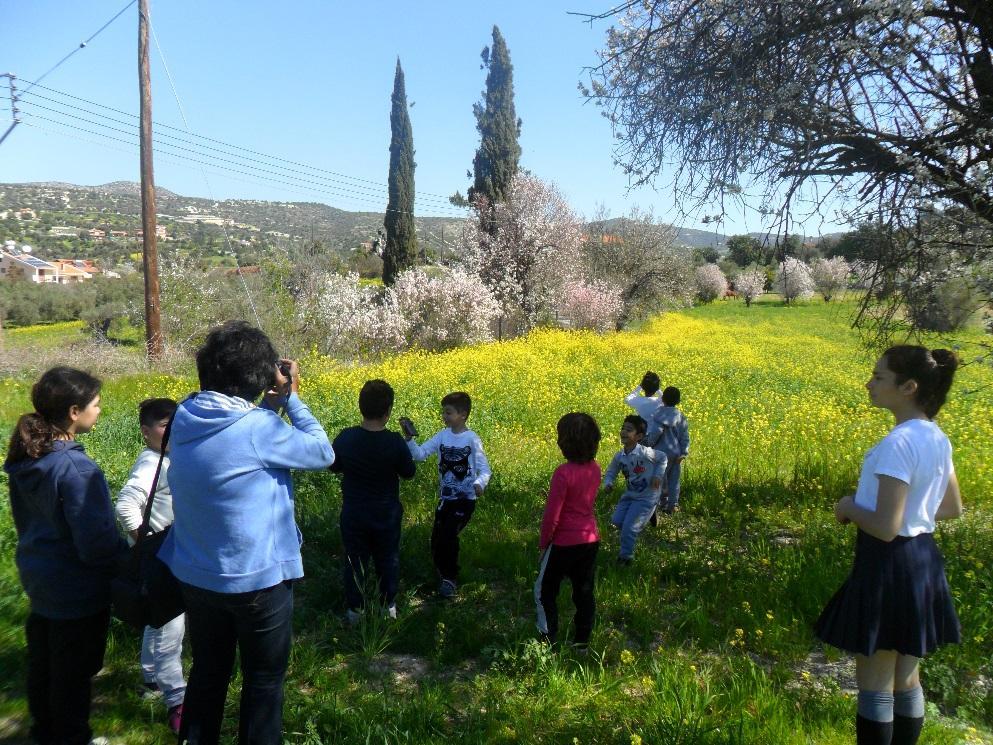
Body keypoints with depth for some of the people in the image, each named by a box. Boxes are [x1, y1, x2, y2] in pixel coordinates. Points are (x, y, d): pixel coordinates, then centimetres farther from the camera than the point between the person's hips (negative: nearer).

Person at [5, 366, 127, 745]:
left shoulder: (25, 458, -4)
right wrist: (131, 561, -11)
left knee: (42, 661, 26)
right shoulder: (76, 469, -31)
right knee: (74, 670, 13)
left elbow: (25, 519, 11)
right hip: (78, 589, -9)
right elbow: (97, 542, -28)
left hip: (39, 576, 9)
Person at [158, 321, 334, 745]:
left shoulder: (184, 417, -5)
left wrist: (271, 403, 1)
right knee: (264, 680, 16)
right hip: (257, 581, -6)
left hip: (194, 577, 7)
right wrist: (291, 398, -8)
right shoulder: (258, 428, -25)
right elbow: (323, 454, -13)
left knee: (208, 672, 26)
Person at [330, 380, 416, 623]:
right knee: (388, 560, 20)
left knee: (355, 560, 18)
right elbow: (408, 473, -8)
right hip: (387, 515, -1)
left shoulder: (345, 438, -18)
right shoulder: (395, 442, -24)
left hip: (353, 514, 1)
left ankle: (354, 610, 30)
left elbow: (334, 467, 0)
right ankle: (389, 606, 33)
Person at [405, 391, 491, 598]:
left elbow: (484, 470, -14)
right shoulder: (442, 436, 0)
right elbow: (420, 455, -8)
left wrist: (479, 484, -35)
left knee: (448, 536, -13)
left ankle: (451, 579, 8)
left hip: (465, 499, -5)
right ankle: (445, 576, 32)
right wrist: (409, 439, -25)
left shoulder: (472, 439, -14)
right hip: (445, 498, 5)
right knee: (436, 540, 8)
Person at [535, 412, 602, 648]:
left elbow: (552, 515, -18)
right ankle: (582, 642, 27)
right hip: (591, 540, 6)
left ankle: (549, 641, 18)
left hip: (564, 543, -6)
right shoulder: (595, 469, -3)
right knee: (584, 592, 17)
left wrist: (543, 542, -6)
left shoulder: (563, 473, -24)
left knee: (545, 591, 12)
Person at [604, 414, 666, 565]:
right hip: (629, 495, 6)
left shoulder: (644, 453, -24)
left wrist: (658, 475, -16)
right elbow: (611, 471, 7)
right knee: (616, 521, 5)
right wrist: (608, 483, -13)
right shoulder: (619, 456, -8)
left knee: (629, 528, -9)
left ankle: (626, 556, 13)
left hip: (647, 497, -6)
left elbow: (663, 458, -6)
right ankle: (638, 526, 33)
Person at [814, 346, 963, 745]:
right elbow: (953, 508, 16)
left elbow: (885, 528, -26)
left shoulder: (897, 443, -24)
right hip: (922, 561, 9)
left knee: (873, 682, 7)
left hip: (888, 566, -9)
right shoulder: (937, 439, 4)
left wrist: (848, 507, -9)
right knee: (905, 676, 21)